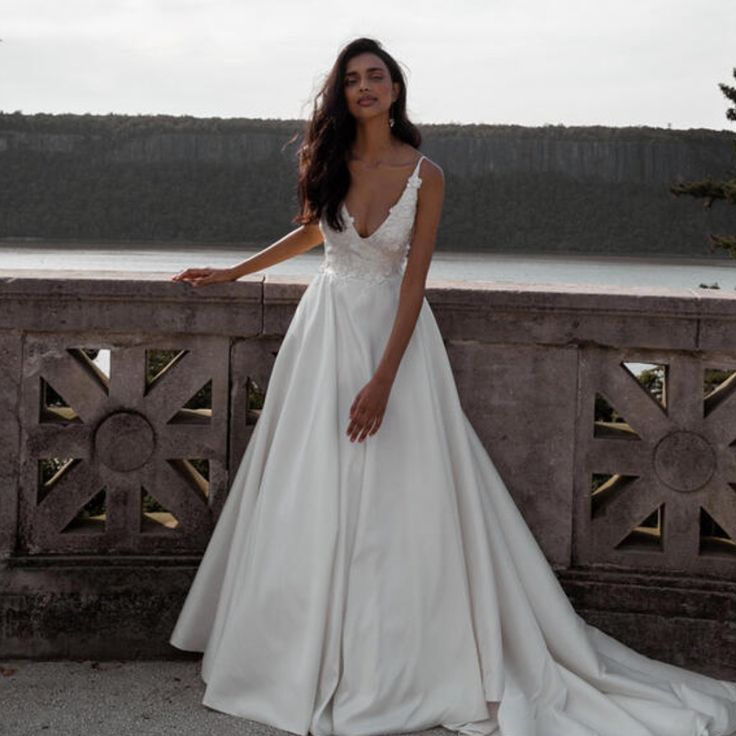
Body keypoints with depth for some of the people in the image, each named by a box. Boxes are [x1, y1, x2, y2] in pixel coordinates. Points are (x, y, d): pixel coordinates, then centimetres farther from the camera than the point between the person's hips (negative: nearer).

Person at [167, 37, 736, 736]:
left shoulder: (424, 175, -9)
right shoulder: (328, 162, -1)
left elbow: (414, 281, -11)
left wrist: (384, 379, -17)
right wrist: (232, 272, 23)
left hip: (392, 330, -3)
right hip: (325, 331, 3)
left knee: (400, 495, -3)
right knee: (313, 497, 4)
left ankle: (398, 661, 8)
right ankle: (308, 656, 16)